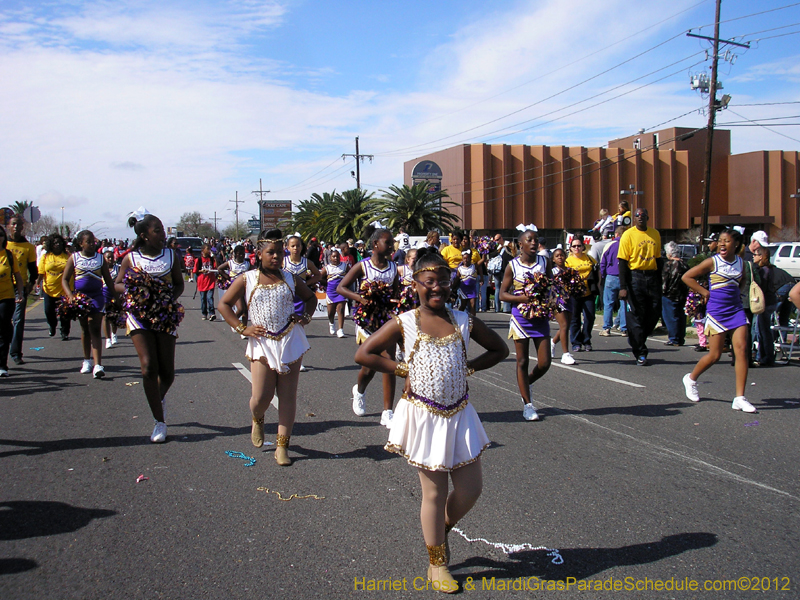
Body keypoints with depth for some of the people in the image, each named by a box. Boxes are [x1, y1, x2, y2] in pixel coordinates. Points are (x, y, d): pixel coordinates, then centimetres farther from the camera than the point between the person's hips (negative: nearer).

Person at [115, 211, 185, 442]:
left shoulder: (170, 256, 3)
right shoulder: (131, 258, -1)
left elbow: (179, 284, 8)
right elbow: (117, 284, 6)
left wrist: (171, 298, -12)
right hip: (140, 315, -1)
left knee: (167, 373, 3)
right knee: (148, 368, -12)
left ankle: (160, 397, 40)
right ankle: (159, 422, -1)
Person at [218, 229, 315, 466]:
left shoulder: (290, 279, 8)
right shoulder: (246, 280, 2)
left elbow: (310, 297, 23)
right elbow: (224, 304, 6)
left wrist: (305, 317, 5)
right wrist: (242, 328, -3)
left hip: (290, 342, 2)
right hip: (262, 343, -2)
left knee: (288, 396, 1)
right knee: (261, 396, -6)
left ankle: (282, 445, 9)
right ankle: (257, 420, 31)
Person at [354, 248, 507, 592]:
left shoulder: (464, 322, 1)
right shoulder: (404, 324, -7)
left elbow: (499, 349, 13)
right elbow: (363, 355, -4)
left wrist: (468, 368, 0)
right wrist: (403, 370, -7)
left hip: (459, 415, 3)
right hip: (424, 417, -3)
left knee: (470, 489, 8)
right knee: (434, 494, 6)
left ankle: (441, 530, 38)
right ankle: (437, 563, 24)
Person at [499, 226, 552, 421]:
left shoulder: (544, 262, 3)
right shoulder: (512, 265, -4)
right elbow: (503, 294, -3)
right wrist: (522, 298, -19)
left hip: (540, 317, 3)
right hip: (520, 317, -2)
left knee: (544, 363, 0)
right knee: (522, 362, 4)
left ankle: (527, 384, 31)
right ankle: (527, 404, 14)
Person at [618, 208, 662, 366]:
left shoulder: (655, 234, 11)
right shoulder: (628, 235, -4)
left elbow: (658, 259, 17)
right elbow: (623, 262, -7)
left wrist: (659, 283, 12)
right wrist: (623, 287, -14)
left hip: (652, 277, 5)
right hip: (635, 277, -5)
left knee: (654, 313, 4)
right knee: (636, 316, -1)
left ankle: (636, 341, 26)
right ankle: (640, 354, 7)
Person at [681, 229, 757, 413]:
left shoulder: (741, 262, 7)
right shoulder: (712, 262, -7)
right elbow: (686, 276, -5)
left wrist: (735, 293, 9)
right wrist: (705, 292, -7)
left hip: (736, 310, 4)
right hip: (716, 310, -4)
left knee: (741, 349, -9)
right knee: (715, 355, -1)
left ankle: (739, 398, -6)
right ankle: (691, 379, 28)